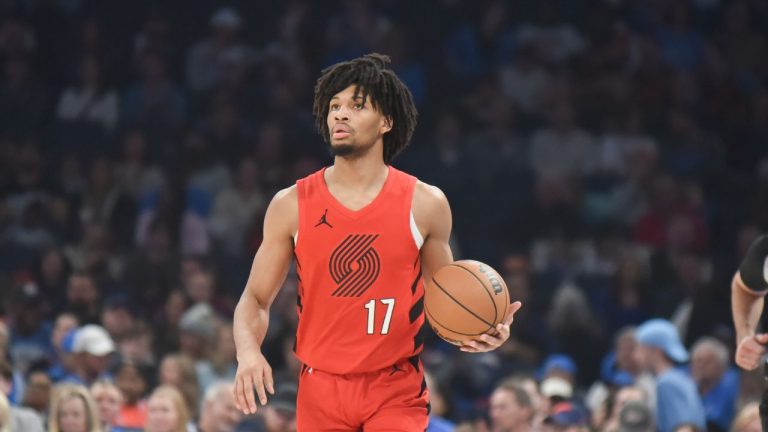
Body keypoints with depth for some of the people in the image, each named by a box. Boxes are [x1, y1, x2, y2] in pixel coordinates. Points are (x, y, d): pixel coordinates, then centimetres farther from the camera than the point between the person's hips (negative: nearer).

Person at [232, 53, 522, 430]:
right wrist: (248, 351, -15)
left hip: (397, 392, -2)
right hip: (321, 389, 2)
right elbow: (256, 299, 5)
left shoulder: (425, 204, 0)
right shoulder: (291, 205, 1)